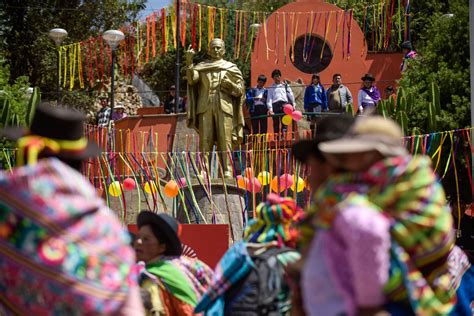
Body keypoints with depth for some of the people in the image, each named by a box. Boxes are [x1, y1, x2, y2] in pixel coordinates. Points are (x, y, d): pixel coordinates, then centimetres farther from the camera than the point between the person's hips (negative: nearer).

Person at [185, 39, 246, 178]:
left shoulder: (230, 68, 13)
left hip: (224, 108, -1)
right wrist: (189, 61, -17)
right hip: (205, 108, 1)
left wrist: (230, 84, -8)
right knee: (205, 140, -4)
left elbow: (239, 91, 11)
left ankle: (227, 171, -8)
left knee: (225, 140, -6)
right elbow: (191, 79, -5)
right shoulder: (202, 67, 14)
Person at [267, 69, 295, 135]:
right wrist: (270, 109, -5)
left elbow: (291, 95, 14)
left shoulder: (285, 86, 18)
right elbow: (269, 99, 8)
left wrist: (293, 105, 3)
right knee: (276, 123, -2)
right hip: (275, 105, 1)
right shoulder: (271, 88, 17)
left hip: (284, 104, -1)